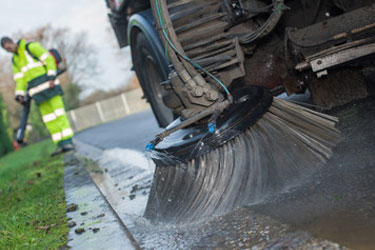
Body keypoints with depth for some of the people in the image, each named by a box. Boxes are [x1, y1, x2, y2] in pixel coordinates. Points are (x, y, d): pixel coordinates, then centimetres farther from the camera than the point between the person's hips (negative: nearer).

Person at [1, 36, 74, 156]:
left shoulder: (31, 46, -3)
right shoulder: (15, 60, 18)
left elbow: (49, 59, -9)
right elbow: (19, 79, 14)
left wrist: (52, 78, -19)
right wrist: (19, 95, 0)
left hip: (48, 84, -6)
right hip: (37, 90, 6)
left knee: (58, 111, -12)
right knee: (48, 117, 0)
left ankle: (68, 142, -13)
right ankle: (61, 145, 1)